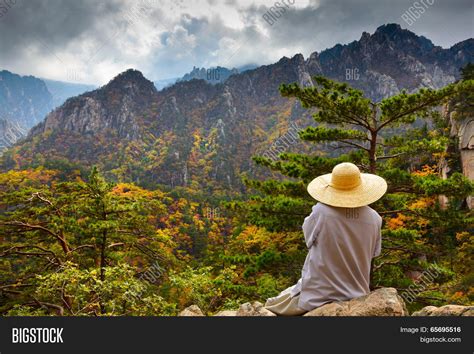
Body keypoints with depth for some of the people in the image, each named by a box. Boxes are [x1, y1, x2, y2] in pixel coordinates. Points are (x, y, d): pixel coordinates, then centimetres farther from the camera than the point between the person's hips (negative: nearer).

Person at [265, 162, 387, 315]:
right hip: (356, 295, 4)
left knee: (269, 307, 18)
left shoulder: (320, 212, -22)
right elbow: (373, 253, 6)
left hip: (317, 297, -4)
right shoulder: (374, 218, -10)